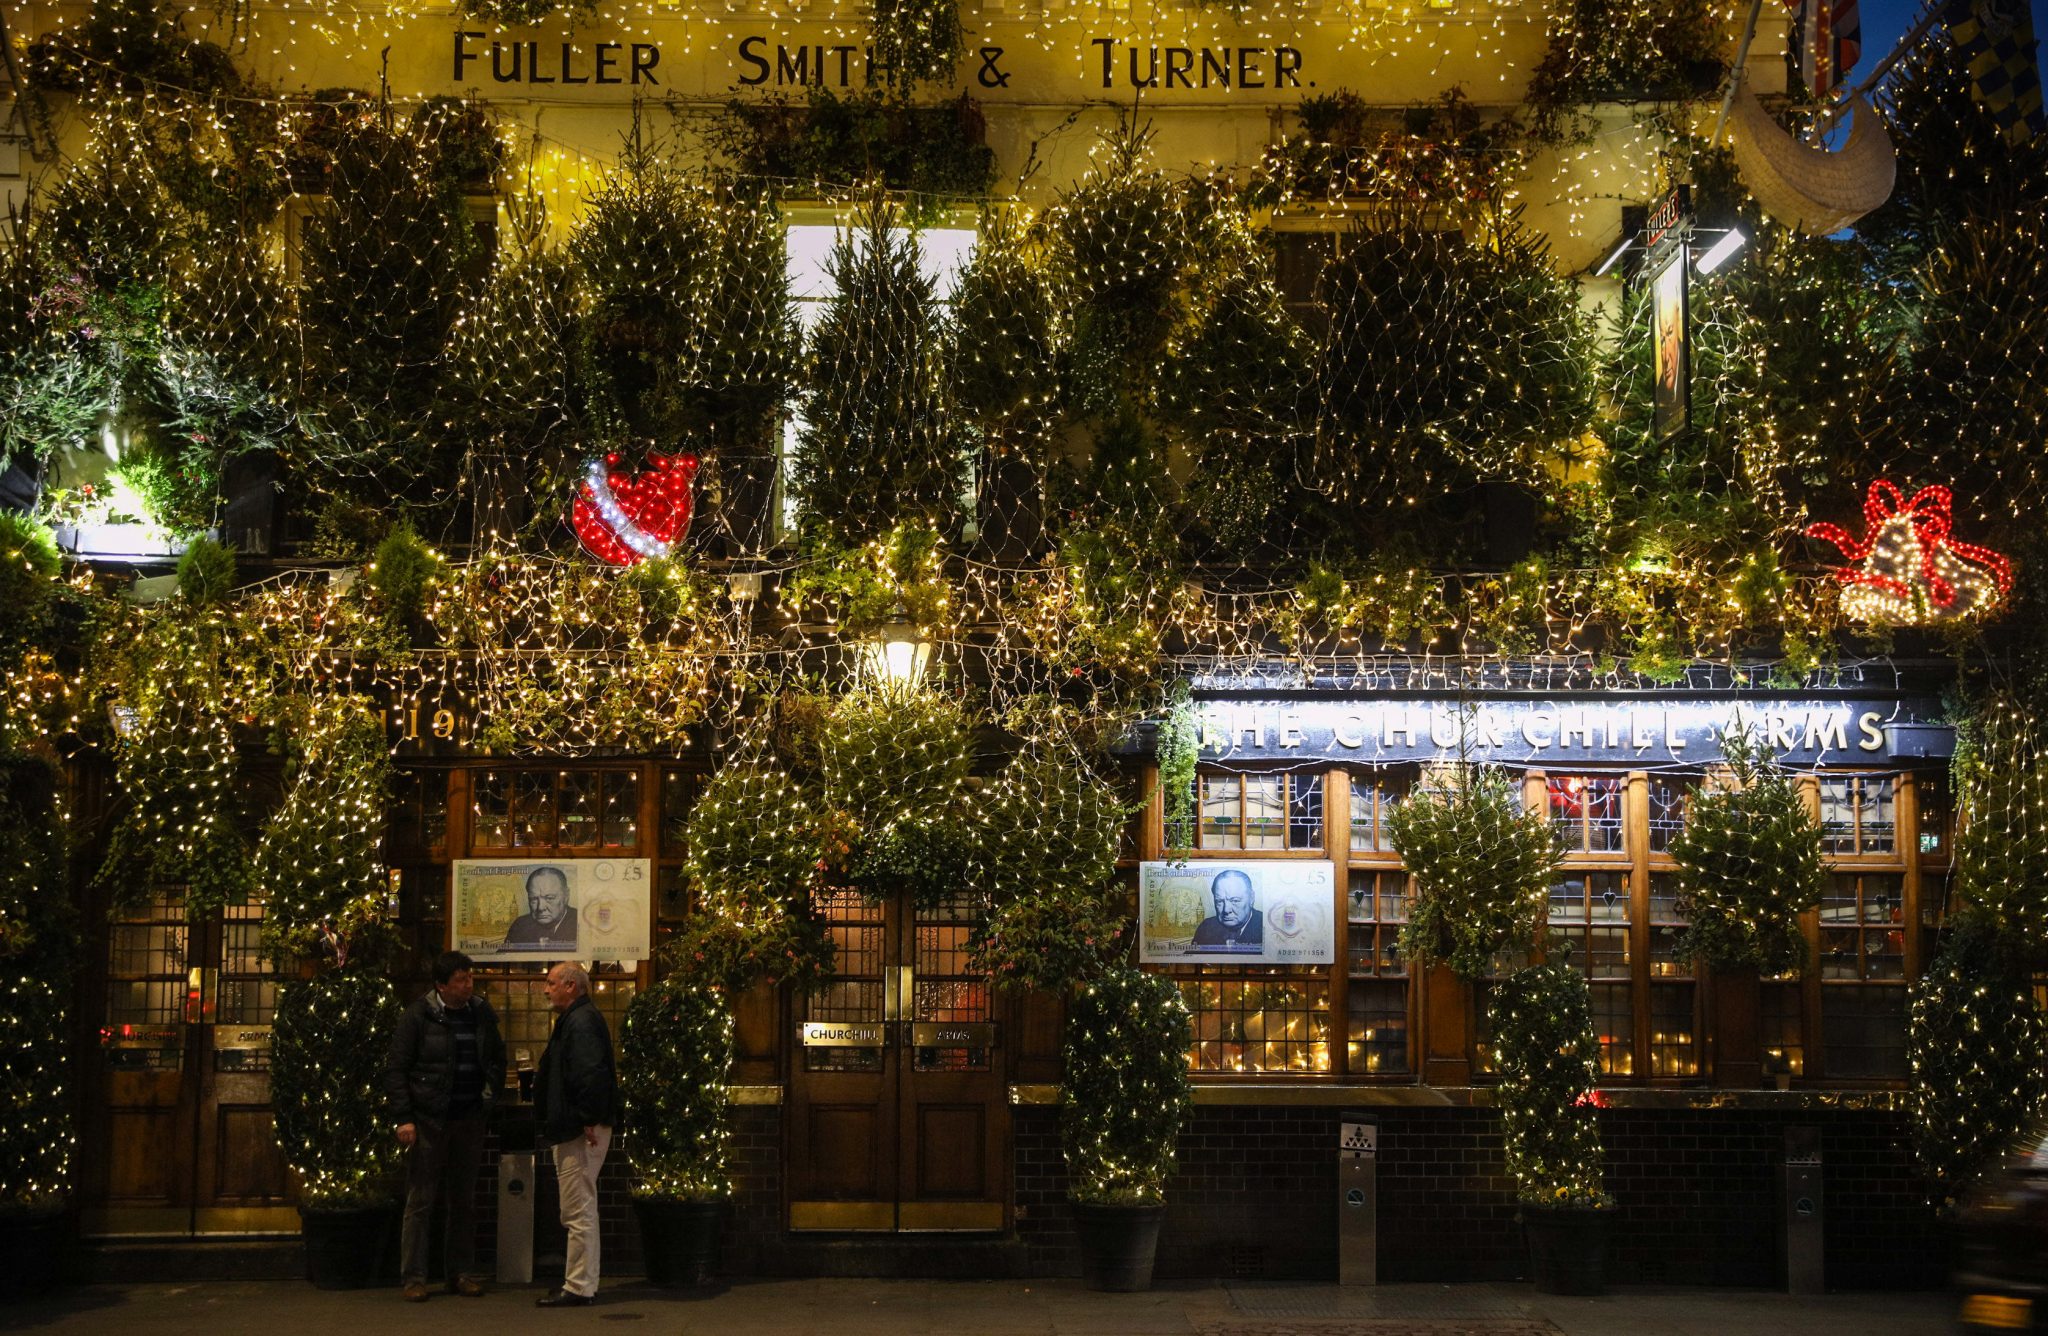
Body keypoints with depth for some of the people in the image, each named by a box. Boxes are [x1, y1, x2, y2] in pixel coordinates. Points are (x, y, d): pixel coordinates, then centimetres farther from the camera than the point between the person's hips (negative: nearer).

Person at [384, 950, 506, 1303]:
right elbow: (395, 1069, -6)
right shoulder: (418, 1016, -6)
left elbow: (497, 1058, 21)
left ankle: (462, 1273, 17)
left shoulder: (482, 1014, 7)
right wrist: (403, 1118, -12)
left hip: (470, 1118, 4)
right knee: (420, 1201, -1)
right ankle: (413, 1277, 4)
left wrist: (491, 1093, 7)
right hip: (428, 1120, -4)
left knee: (464, 1200, 10)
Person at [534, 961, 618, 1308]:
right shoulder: (575, 1019, 18)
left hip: (579, 1132, -11)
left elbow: (592, 1074, -27)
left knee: (578, 1213, -6)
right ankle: (581, 1285, 23)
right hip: (573, 1129, 11)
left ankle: (578, 1289, -2)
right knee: (579, 1211, 16)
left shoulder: (581, 1022, -16)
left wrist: (588, 1120, -25)